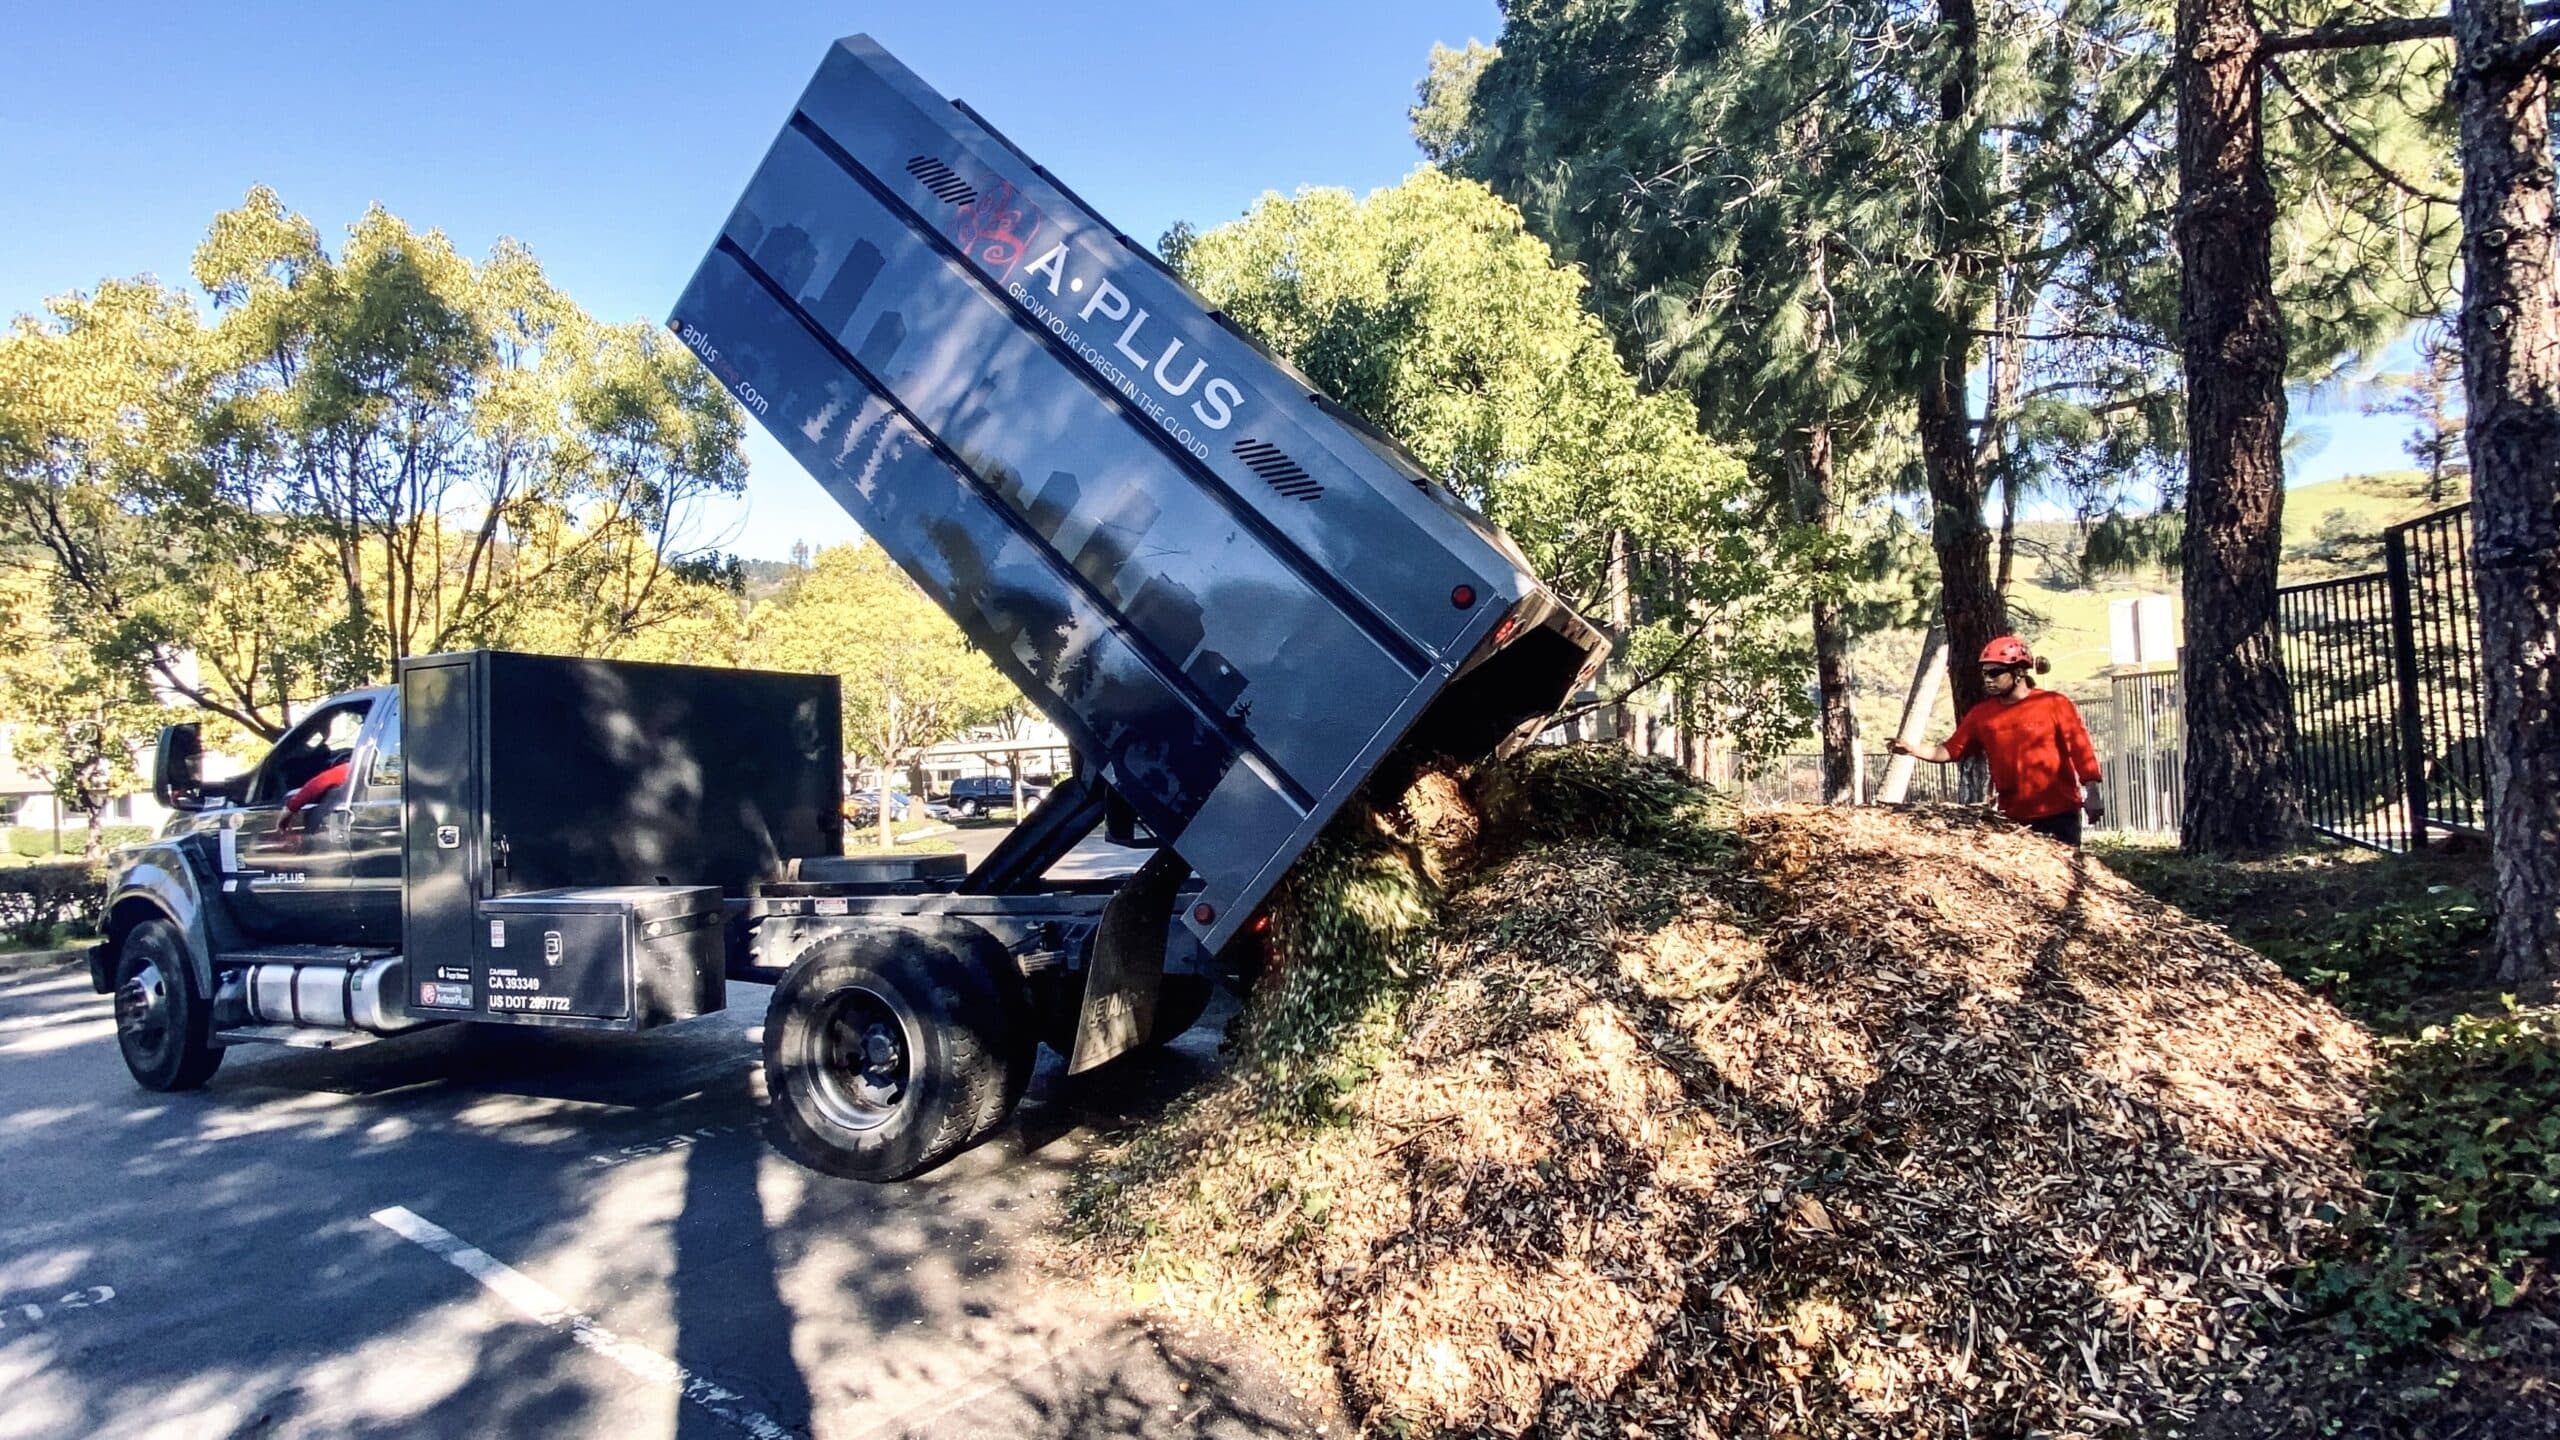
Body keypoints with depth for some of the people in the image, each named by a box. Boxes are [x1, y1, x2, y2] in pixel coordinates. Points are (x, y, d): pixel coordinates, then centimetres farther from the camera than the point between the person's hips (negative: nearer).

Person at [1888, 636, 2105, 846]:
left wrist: (2091, 793, -14)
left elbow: (2079, 748, -7)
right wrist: (1912, 749, -10)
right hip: (2013, 817, 4)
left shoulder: (2055, 704, -5)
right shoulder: (1982, 714, 5)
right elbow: (1951, 750, 5)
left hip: (2058, 814, -3)